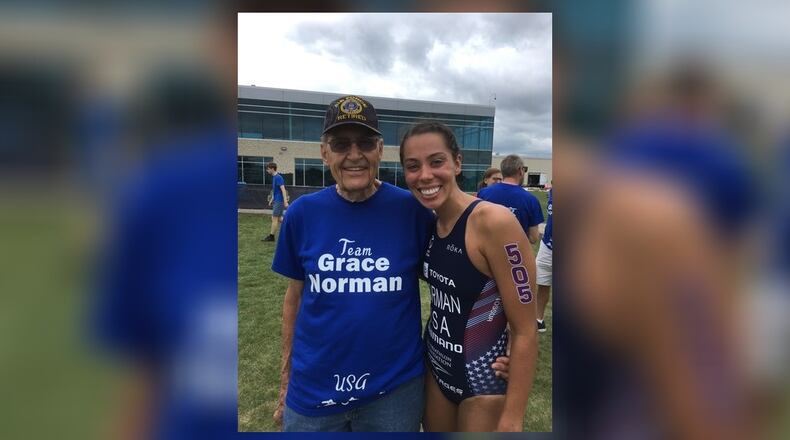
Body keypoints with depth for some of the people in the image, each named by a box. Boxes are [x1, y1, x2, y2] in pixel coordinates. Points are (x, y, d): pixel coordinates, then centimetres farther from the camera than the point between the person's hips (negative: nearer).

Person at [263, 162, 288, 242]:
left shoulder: (278, 177, -16)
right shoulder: (274, 177, 13)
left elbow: (283, 190, -22)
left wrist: (285, 202, -26)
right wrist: (272, 199, 24)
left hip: (279, 201, -10)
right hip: (276, 201, 10)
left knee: (275, 218, -4)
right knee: (278, 218, 12)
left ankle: (271, 236, 3)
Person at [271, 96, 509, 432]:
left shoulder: (411, 210, -12)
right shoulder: (303, 213, -7)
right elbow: (295, 296, 3)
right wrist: (286, 379, 8)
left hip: (394, 389, -1)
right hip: (312, 391, 2)